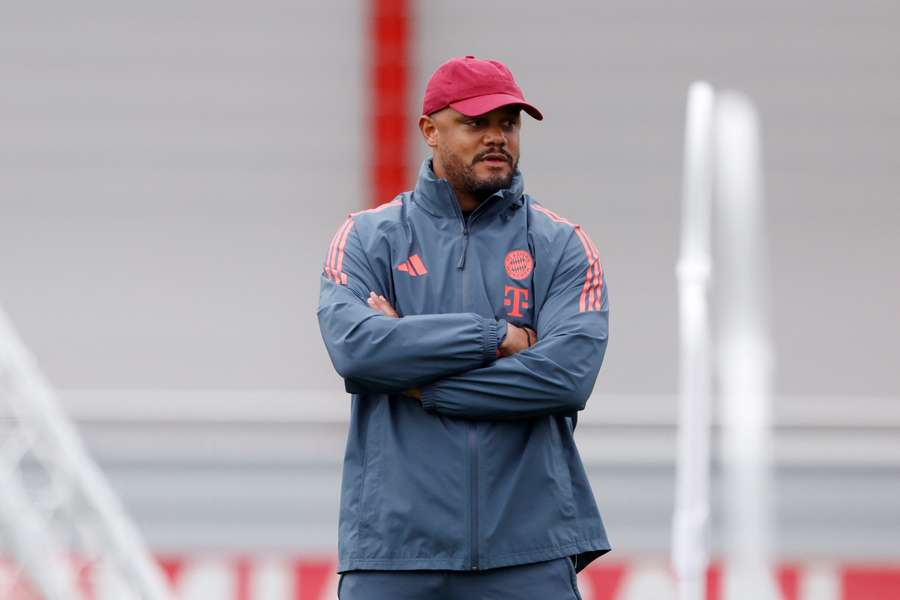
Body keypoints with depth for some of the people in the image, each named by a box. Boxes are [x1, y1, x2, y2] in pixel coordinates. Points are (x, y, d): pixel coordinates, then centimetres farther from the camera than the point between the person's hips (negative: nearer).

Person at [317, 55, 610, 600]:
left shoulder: (562, 247, 8)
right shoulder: (368, 239, 9)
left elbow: (569, 373, -9)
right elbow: (354, 345, -11)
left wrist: (419, 383, -9)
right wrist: (493, 338, -10)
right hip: (393, 548, 0)